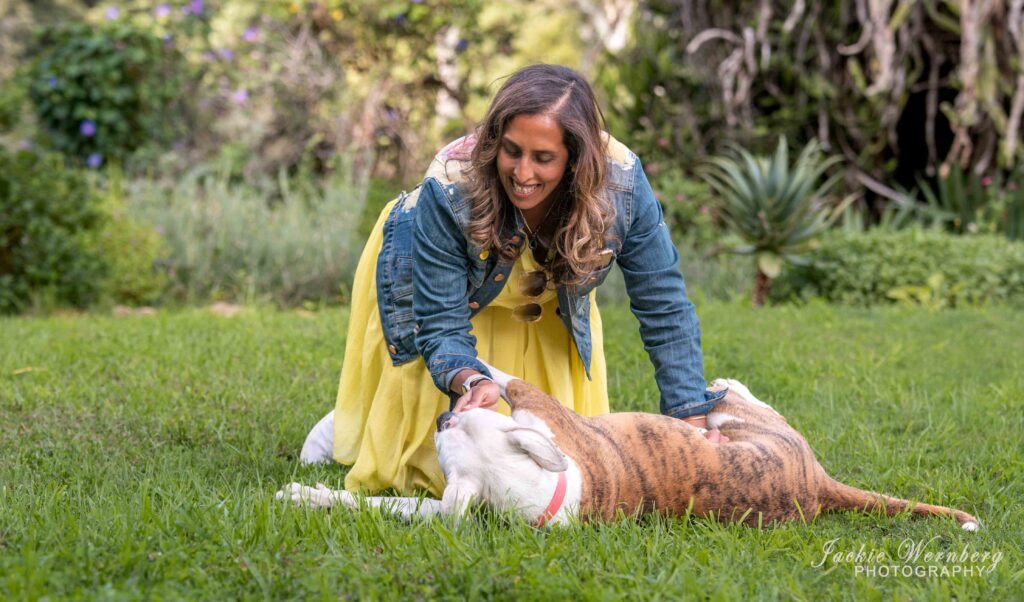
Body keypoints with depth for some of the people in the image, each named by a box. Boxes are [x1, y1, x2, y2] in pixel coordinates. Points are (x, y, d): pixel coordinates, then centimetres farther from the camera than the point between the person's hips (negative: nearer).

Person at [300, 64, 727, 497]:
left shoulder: (621, 182, -35)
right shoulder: (449, 189, -41)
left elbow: (665, 310, -25)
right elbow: (440, 325, -34)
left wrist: (692, 423, -29)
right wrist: (473, 382, -56)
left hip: (543, 308, 3)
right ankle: (350, 427, 31)